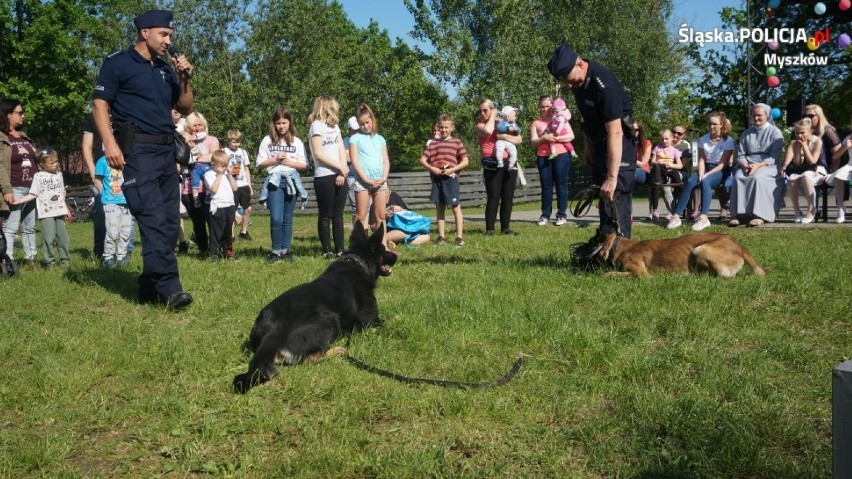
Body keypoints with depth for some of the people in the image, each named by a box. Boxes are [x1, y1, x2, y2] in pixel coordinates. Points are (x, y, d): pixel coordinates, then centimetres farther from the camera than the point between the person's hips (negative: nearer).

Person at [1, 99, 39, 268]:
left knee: (29, 227, 13)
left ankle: (30, 258, 20)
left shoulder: (25, 137, 19)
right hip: (14, 189, -7)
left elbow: (36, 161, 23)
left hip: (32, 189, 8)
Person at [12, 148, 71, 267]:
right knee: (48, 238, -7)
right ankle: (49, 262, 3)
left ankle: (65, 260, 17)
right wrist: (19, 200, -15)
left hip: (59, 211, 4)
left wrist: (66, 208, 19)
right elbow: (33, 194, -4)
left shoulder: (59, 174, 11)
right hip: (46, 212, -4)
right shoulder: (38, 176, -4)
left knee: (63, 237, 8)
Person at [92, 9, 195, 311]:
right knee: (153, 219, -16)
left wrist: (185, 79, 5)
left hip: (167, 151, 8)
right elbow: (99, 104, -5)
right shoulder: (118, 63, 0)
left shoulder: (165, 70, 20)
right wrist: (109, 143, -18)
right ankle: (169, 288, -20)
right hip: (138, 150, -7)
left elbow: (185, 108, 22)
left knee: (169, 222, 4)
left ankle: (150, 288, 12)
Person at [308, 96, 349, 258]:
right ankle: (327, 250, 4)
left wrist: (342, 173, -6)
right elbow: (318, 153, -13)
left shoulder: (334, 125, 16)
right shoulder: (317, 125, -5)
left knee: (338, 215, 7)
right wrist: (340, 167, -10)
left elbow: (342, 150, 8)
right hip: (324, 177, -6)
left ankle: (340, 250, 10)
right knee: (325, 216, -1)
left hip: (339, 176, 6)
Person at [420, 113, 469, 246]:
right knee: (440, 208, 7)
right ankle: (441, 236, 13)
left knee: (455, 207, -2)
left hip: (451, 178, -3)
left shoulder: (456, 142, 4)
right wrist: (431, 168, -9)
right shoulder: (433, 143, 11)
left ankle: (459, 237, 0)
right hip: (436, 178, 3)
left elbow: (465, 161, -1)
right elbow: (422, 159, 8)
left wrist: (452, 169, -13)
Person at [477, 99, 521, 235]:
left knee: (508, 197, 4)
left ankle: (505, 227, 10)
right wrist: (492, 117, -3)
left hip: (509, 163, 4)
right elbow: (488, 131, -20)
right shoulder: (480, 125, 6)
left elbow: (519, 140, 10)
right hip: (492, 164, -4)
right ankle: (489, 228, -7)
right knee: (494, 197, -10)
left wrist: (505, 137, -7)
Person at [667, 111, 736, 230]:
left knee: (705, 181, -36)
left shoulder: (728, 141, -4)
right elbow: (701, 160, 2)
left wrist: (706, 175, -21)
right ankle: (676, 216, -32)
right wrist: (701, 174, -18)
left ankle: (703, 218, -46)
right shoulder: (703, 140, 9)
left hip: (721, 171, -4)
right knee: (690, 182, -27)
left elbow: (723, 164, -10)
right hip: (706, 168, 4)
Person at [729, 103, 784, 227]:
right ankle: (739, 214, -35)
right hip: (747, 165, 3)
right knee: (738, 177, -30)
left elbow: (775, 157, -4)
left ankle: (760, 215, -38)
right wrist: (745, 165, -11)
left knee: (758, 177, -37)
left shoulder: (775, 132, 6)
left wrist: (759, 165, -20)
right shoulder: (746, 133, 19)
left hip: (768, 165, -3)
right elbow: (740, 155, 12)